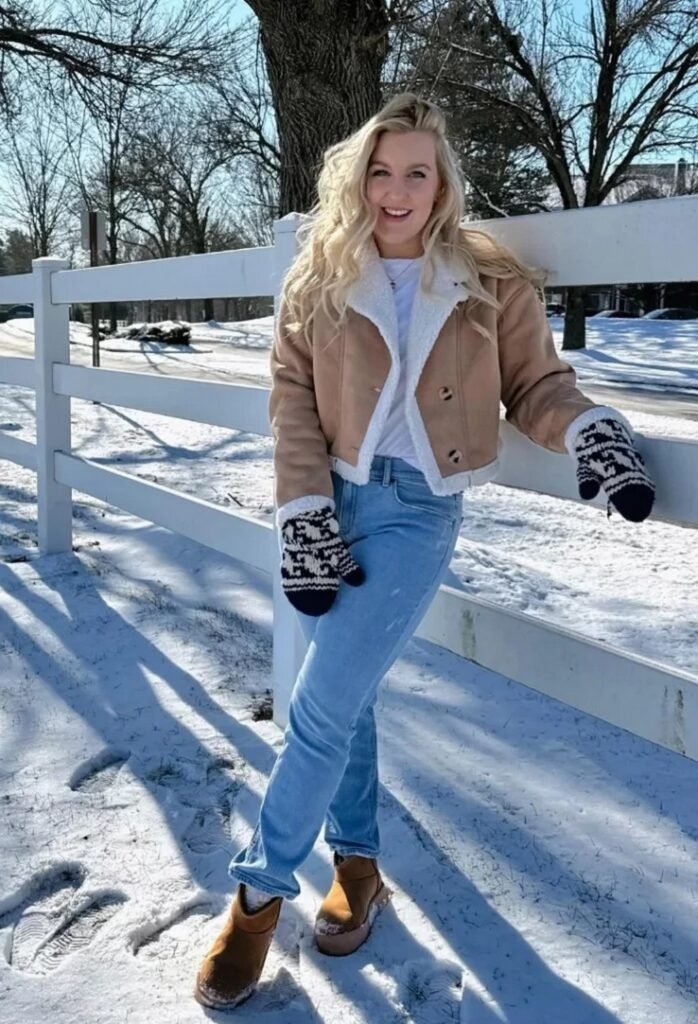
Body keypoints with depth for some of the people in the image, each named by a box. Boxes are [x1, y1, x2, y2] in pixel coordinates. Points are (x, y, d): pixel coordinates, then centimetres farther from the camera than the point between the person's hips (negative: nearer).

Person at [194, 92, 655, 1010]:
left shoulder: (493, 281, -2)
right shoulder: (319, 279, 1)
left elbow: (536, 384, 3)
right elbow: (293, 402, -1)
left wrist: (591, 431, -18)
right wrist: (303, 518, -9)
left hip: (418, 512, -2)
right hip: (334, 504, 3)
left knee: (320, 708, -6)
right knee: (344, 698, 12)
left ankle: (261, 890, 13)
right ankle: (358, 864, 33)